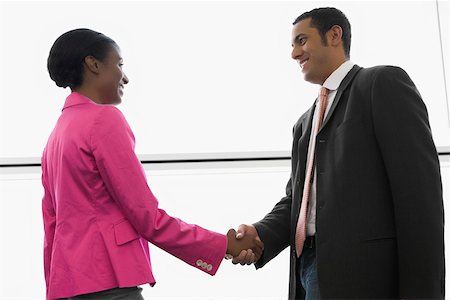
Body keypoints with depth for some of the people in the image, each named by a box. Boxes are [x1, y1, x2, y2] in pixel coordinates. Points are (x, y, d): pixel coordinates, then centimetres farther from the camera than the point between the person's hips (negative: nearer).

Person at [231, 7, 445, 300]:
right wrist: (260, 235, -5)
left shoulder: (384, 83, 0)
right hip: (310, 268, 7)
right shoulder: (305, 123, 24)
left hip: (367, 270, -7)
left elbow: (419, 187, -9)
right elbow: (297, 196, 17)